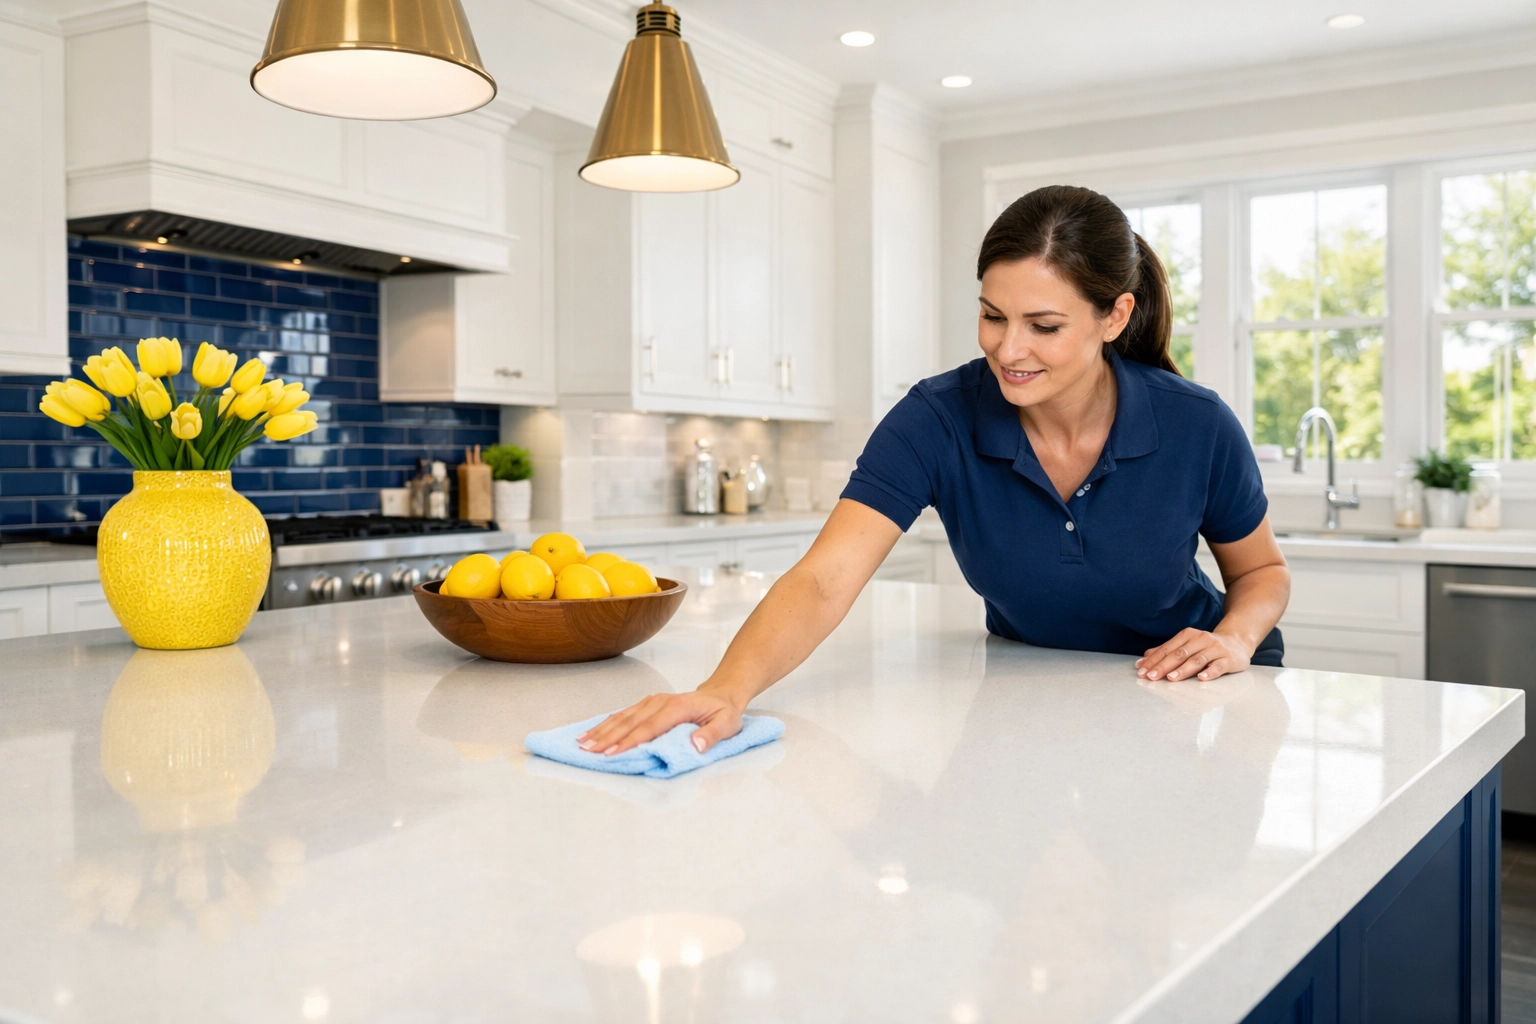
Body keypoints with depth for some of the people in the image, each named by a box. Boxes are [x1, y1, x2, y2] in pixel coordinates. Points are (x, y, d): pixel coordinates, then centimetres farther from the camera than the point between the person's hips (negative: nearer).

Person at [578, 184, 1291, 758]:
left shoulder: (1196, 427, -18)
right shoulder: (938, 421, -22)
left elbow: (1263, 571, 2)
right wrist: (727, 690, -50)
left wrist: (1235, 639, -20)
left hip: (1185, 692, 0)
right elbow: (824, 579, -33)